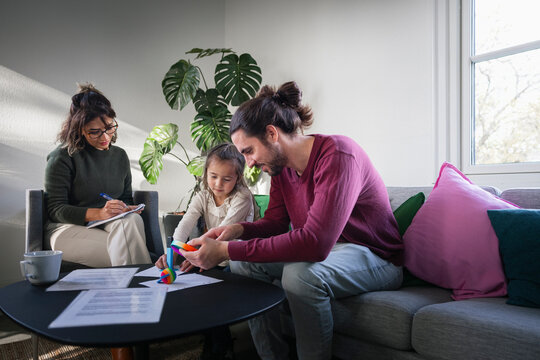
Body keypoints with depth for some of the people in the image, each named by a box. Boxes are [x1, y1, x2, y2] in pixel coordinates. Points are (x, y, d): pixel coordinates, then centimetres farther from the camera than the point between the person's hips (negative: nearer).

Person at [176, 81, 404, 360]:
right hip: (324, 250, 8)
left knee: (300, 274, -35)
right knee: (243, 262, -4)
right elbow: (275, 223, 8)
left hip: (375, 257, -8)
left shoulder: (337, 155, -27)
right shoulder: (281, 165, -1)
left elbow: (315, 242, -37)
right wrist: (238, 229, -15)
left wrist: (227, 250, -35)